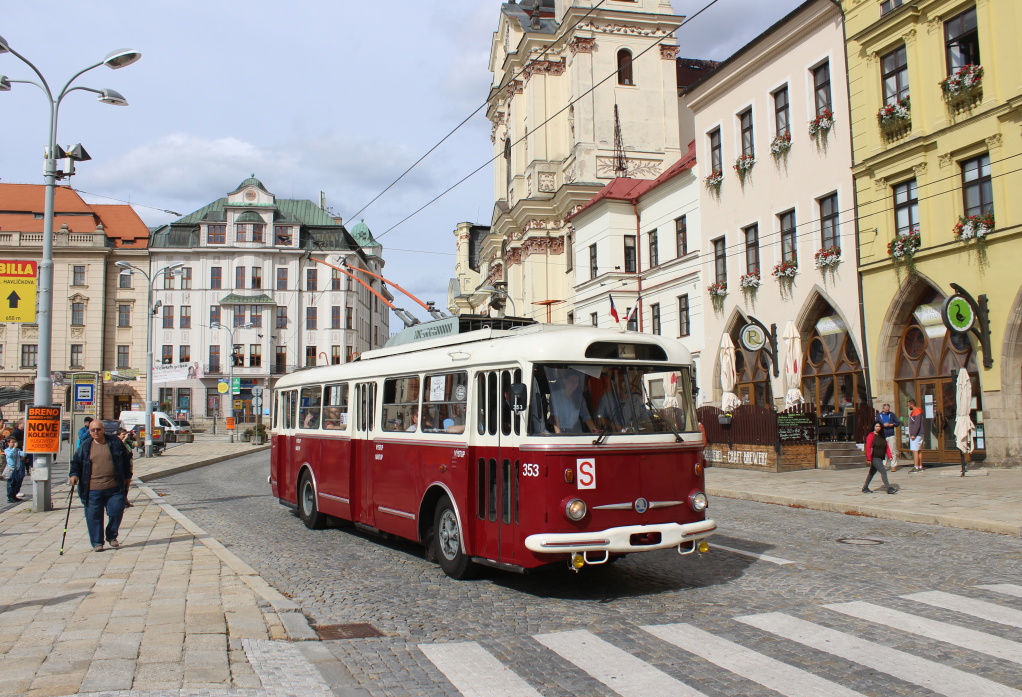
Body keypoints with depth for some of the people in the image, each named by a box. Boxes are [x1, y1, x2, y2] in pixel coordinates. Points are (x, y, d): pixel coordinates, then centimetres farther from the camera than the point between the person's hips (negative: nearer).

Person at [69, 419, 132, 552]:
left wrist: (127, 477, 14)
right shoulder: (85, 446, 7)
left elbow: (125, 461, 14)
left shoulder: (115, 443, 6)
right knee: (94, 516, 2)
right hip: (92, 489, 0)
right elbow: (76, 462, 11)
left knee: (116, 512, -1)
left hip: (114, 487, 0)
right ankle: (97, 543, 14)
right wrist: (74, 474, -7)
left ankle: (112, 537, 22)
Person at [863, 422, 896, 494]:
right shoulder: (871, 435, -9)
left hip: (880, 458, 8)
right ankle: (889, 488, -15)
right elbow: (868, 448, -14)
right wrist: (869, 459, -18)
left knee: (872, 472, 15)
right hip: (874, 458, -8)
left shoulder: (882, 436, 14)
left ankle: (865, 488, 25)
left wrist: (889, 455, 2)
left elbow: (886, 447, 14)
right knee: (883, 472, -15)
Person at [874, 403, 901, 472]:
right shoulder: (879, 415, 9)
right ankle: (885, 465, 9)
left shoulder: (892, 415, 8)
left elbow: (898, 423, 7)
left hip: (891, 436, -1)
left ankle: (894, 466, -1)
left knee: (892, 452, -4)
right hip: (882, 436, 1)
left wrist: (890, 425, -9)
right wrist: (883, 425, -10)